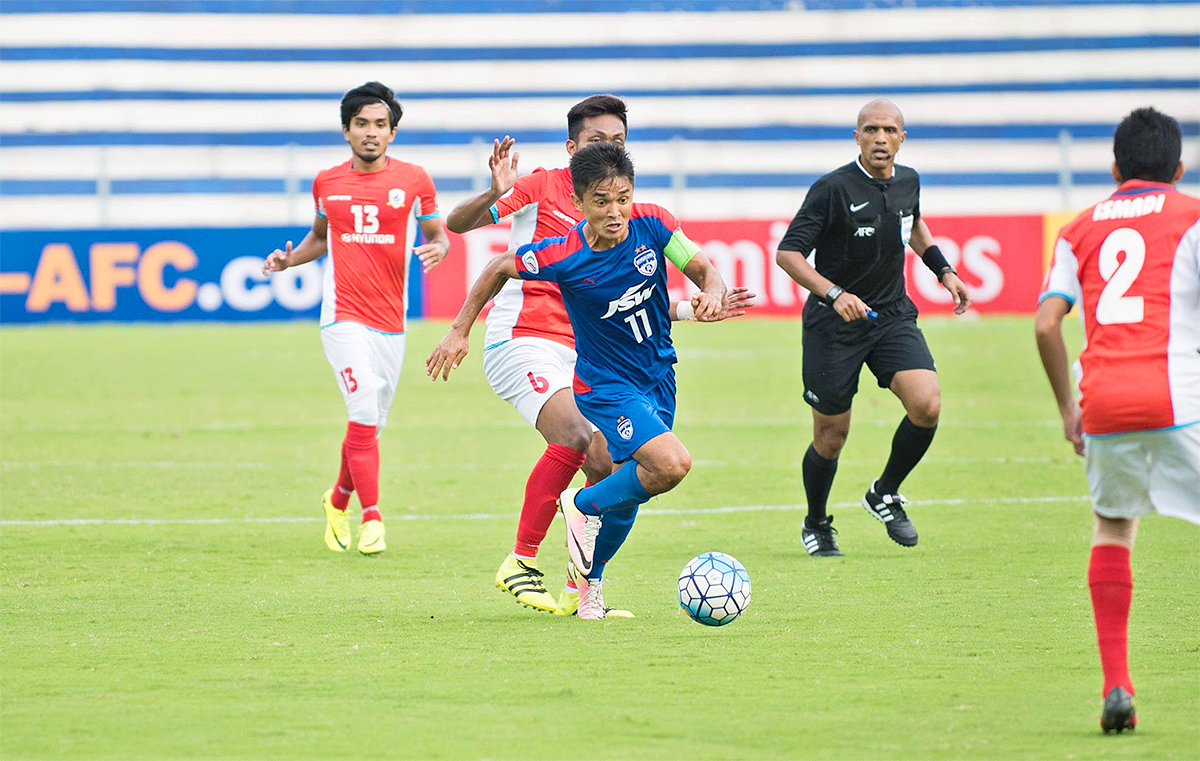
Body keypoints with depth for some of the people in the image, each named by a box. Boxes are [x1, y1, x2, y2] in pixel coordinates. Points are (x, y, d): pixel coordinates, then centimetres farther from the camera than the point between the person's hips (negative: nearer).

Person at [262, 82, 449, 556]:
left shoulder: (414, 180, 1)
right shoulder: (326, 183, 5)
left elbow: (438, 233, 10)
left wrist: (437, 248, -13)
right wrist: (291, 259, 4)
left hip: (391, 321, 2)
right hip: (343, 316, -2)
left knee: (371, 424, 10)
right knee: (365, 413, -18)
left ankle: (339, 501, 35)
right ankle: (371, 518, -13)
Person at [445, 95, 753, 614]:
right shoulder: (543, 188, 0)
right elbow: (457, 223, -4)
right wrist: (494, 195, -24)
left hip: (580, 353, 7)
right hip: (522, 339, -7)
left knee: (607, 464, -6)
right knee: (575, 437, -28)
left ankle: (580, 591, 6)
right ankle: (521, 562, -17)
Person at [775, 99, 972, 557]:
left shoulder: (907, 181, 2)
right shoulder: (833, 188, -16)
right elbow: (788, 253, -17)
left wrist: (943, 270, 17)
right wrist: (834, 294, -29)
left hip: (892, 314, 4)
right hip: (833, 324, -4)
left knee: (927, 406, -17)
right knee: (831, 437, 3)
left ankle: (885, 494, 8)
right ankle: (816, 525, 30)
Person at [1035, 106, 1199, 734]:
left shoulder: (1080, 229, 18)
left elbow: (1046, 323, 8)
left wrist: (1068, 407, 16)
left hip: (1103, 401, 4)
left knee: (1112, 528, 21)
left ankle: (1116, 684, 9)